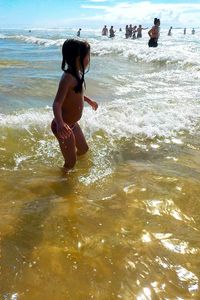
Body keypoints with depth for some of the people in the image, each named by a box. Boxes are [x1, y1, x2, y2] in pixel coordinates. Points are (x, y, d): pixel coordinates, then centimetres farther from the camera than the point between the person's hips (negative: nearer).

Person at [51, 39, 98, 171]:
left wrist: (89, 101, 39)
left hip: (73, 124, 9)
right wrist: (60, 123, -52)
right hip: (64, 127, -9)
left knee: (83, 149, 27)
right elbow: (57, 103, -35)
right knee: (71, 163, 3)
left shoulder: (77, 74, 3)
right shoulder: (68, 78, -26)